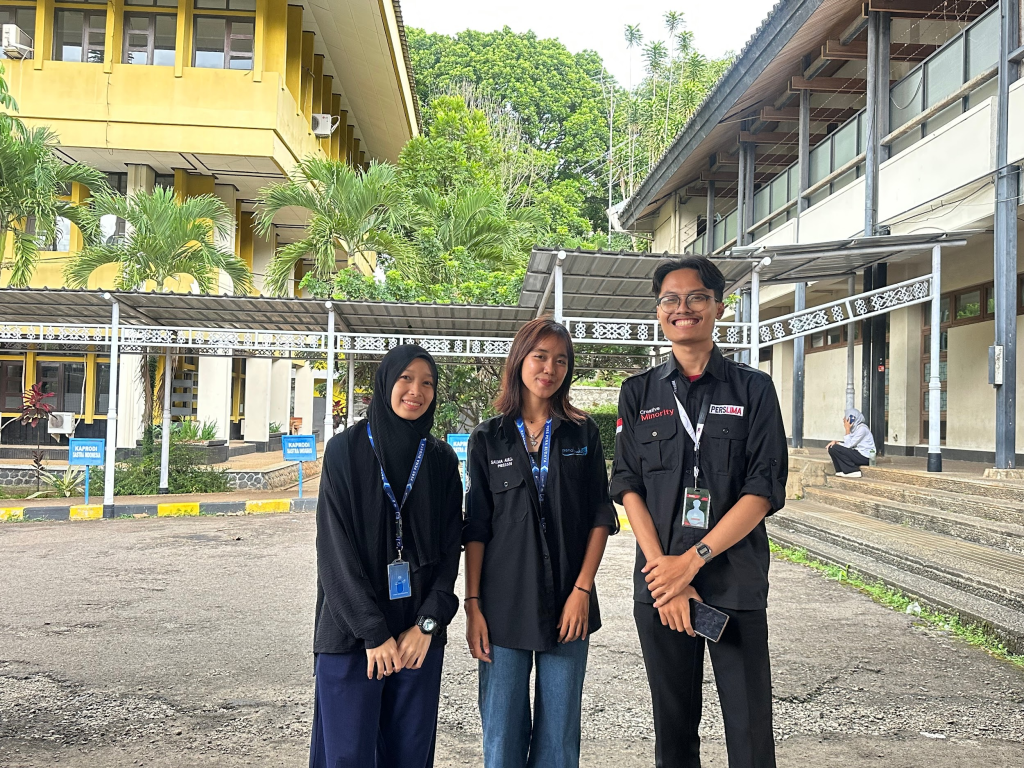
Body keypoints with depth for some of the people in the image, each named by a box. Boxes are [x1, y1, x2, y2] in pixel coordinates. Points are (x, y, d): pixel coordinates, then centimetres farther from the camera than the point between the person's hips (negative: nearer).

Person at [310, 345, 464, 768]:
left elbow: (450, 546, 4)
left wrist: (428, 623, -8)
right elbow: (336, 547, -9)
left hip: (419, 633, 3)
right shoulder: (346, 449, -4)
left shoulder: (441, 459, 5)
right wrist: (373, 632, -13)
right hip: (352, 632, -3)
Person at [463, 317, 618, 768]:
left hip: (568, 603, 0)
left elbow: (600, 517, 3)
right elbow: (476, 528, 3)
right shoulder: (488, 439, 4)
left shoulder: (583, 434, 5)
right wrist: (473, 604, -2)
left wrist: (582, 589, -7)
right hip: (504, 605, 0)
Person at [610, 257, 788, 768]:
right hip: (659, 583, 2)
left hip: (736, 586, -2)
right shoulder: (639, 393, 8)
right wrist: (663, 573, -10)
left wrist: (692, 560, -14)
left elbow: (764, 491, -6)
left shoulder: (753, 389, 2)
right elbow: (629, 487, 2)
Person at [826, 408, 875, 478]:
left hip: (864, 456, -9)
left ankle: (854, 471, -12)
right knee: (831, 448, 1)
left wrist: (847, 430, -13)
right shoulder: (854, 427, 12)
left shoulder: (862, 428, -16)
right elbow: (847, 444, 10)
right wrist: (835, 442, -5)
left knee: (834, 449, -19)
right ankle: (841, 471, -1)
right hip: (857, 453, 9)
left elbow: (849, 445, -19)